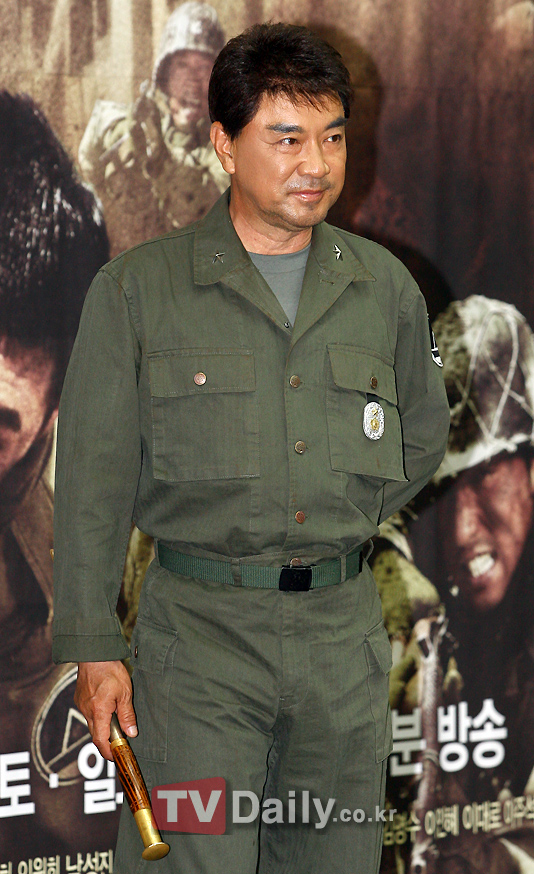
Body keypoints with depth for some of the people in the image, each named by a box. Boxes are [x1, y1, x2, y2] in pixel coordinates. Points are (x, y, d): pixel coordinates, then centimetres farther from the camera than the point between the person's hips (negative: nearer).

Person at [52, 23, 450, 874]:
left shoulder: (385, 286, 7)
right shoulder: (138, 290, -2)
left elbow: (423, 437, 22)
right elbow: (93, 478, -2)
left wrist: (333, 533, 11)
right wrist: (93, 647, -6)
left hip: (344, 629, 4)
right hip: (200, 629, -3)